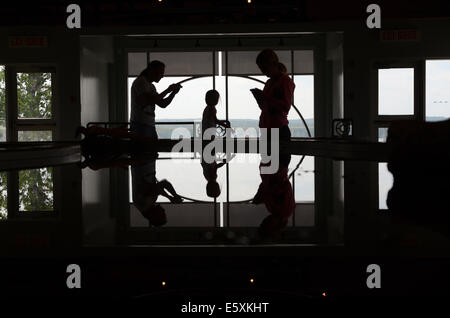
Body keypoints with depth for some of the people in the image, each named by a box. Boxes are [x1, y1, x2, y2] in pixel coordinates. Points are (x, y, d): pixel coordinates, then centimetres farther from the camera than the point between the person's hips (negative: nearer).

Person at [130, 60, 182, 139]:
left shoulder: (151, 86, 20)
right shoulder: (140, 82, -8)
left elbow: (163, 104, 24)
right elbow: (149, 101, -20)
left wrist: (173, 92, 12)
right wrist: (167, 91, -13)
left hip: (150, 126, 9)